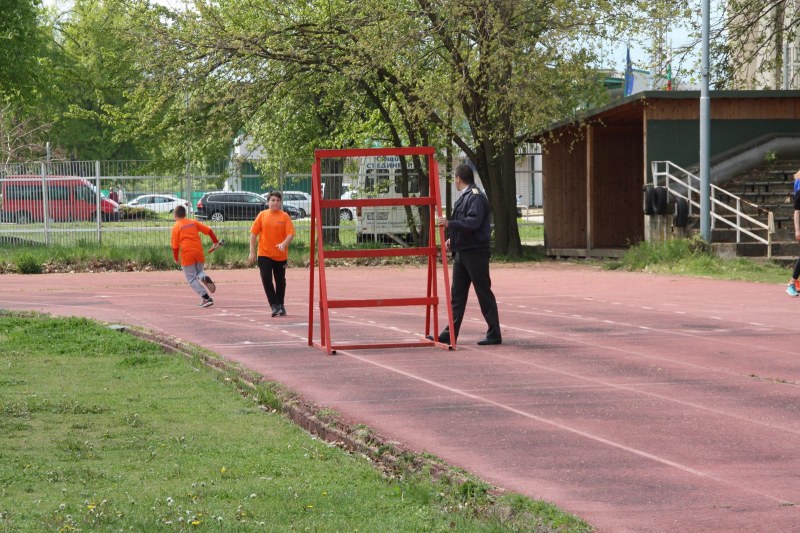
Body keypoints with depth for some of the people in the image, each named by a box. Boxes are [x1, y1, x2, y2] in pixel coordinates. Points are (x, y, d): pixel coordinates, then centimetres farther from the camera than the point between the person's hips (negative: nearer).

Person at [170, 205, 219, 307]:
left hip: (187, 255, -4)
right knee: (200, 271, 27)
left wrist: (176, 258, 12)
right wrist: (215, 241, 20)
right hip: (199, 253, 4)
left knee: (192, 279, 6)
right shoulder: (193, 223, 12)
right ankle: (205, 277, -11)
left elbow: (175, 246, -2)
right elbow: (208, 230, 8)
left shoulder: (176, 227, -1)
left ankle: (206, 298, -9)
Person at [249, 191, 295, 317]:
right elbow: (253, 233, 3)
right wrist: (252, 252, -2)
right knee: (266, 279, -11)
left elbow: (291, 233, -9)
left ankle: (280, 305, 26)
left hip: (281, 255, 0)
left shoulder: (284, 216, -2)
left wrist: (284, 244, -29)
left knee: (280, 281, 10)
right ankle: (275, 306, -6)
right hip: (264, 254, 0)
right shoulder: (262, 215, 2)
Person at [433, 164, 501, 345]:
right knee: (457, 294, 9)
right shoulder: (464, 197, 18)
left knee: (484, 293, -4)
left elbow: (473, 222, -25)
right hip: (462, 252, 10)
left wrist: (450, 224, -27)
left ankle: (494, 334, 2)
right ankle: (451, 333, 12)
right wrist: (453, 239, 14)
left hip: (476, 252, -10)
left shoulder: (476, 197, -14)